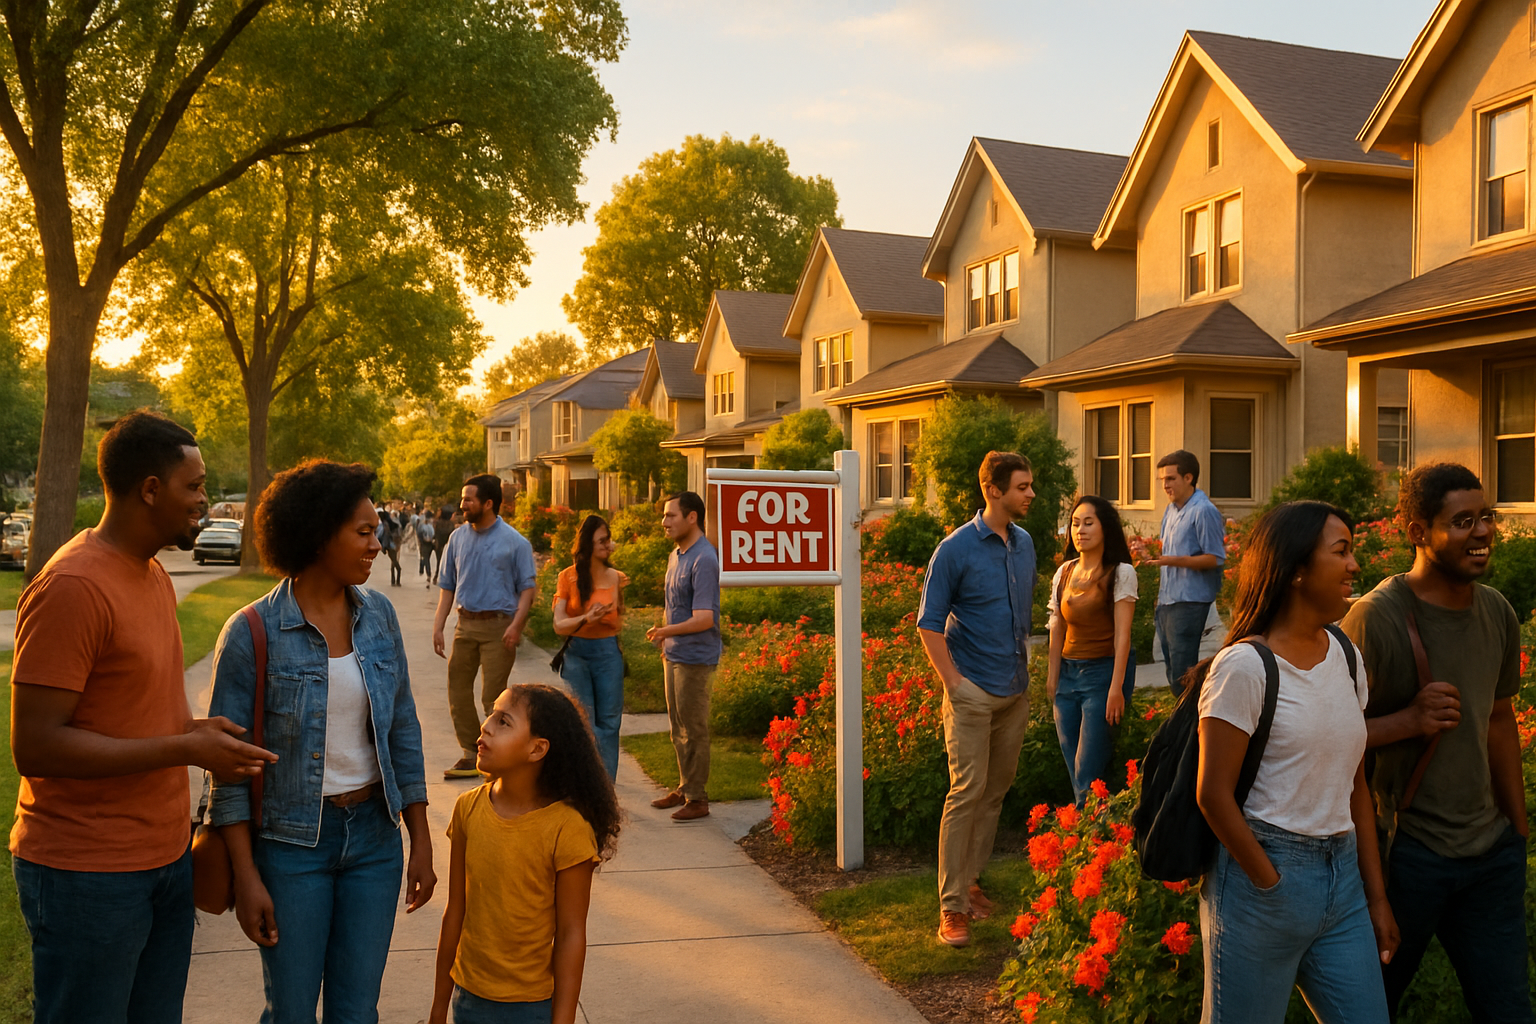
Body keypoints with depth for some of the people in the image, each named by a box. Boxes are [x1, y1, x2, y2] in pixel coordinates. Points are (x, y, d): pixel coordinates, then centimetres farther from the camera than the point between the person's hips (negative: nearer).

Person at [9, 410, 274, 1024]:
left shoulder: (153, 576, 11)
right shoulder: (72, 588, -19)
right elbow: (35, 747, -22)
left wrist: (198, 730, 4)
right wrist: (184, 748, -21)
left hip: (165, 855, 8)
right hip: (87, 875, -8)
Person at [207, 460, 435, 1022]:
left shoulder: (378, 614, 0)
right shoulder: (252, 633, -13)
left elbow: (403, 731, 6)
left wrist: (420, 840, 5)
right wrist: (246, 876, -11)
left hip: (374, 834, 4)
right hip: (291, 842, -4)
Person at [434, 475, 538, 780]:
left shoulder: (514, 542, -5)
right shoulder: (458, 539, 10)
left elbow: (527, 587, -5)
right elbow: (447, 586, 13)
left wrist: (516, 624, -17)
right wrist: (438, 626, 5)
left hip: (498, 627, -5)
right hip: (465, 623, 5)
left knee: (493, 696, -4)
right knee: (458, 691, 7)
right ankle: (471, 754, 20)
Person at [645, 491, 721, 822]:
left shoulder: (703, 560, -19)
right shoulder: (675, 556, 13)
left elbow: (703, 618, -25)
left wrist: (667, 631, -33)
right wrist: (665, 643, 20)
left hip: (695, 658, -9)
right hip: (673, 656, 9)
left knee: (694, 730, -2)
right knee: (678, 728, 17)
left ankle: (697, 798, 7)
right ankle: (684, 788, 28)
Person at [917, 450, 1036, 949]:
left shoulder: (1024, 543, 9)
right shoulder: (956, 548, -11)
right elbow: (929, 624, -9)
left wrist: (1024, 663, 15)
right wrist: (955, 682, -13)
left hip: (1015, 692, 7)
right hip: (974, 693, -6)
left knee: (996, 789, 12)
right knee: (968, 792, -8)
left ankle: (970, 879, 26)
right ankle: (952, 906, -1)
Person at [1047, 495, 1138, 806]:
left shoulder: (1120, 573, -7)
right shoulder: (1064, 573, 8)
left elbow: (1122, 633, -11)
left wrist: (1117, 688, -15)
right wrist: (1052, 677, 10)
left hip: (1103, 672, -5)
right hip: (1069, 672, 5)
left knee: (1088, 772, -6)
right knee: (1074, 769, 7)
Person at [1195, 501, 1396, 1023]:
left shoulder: (1346, 656, 8)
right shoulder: (1245, 666, -15)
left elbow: (1355, 785, 12)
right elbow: (1213, 794, -15)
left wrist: (1376, 895, 10)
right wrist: (1272, 887, -9)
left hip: (1342, 876, 7)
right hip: (1261, 871, -6)